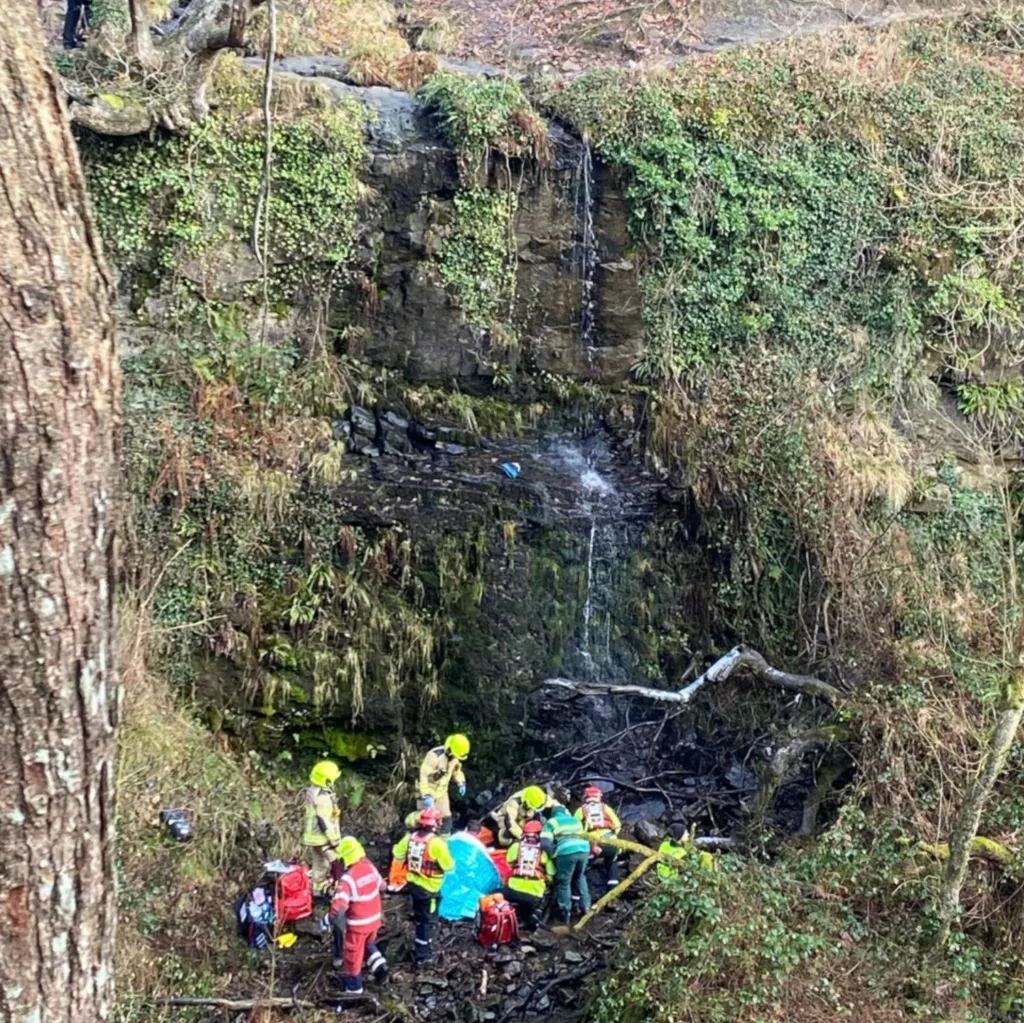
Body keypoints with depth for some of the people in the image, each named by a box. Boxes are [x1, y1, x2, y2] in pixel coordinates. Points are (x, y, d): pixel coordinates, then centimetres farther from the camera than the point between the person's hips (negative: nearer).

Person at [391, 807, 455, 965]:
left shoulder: (411, 837, -6)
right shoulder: (436, 842, -25)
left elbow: (397, 854, 7)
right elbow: (448, 866, -19)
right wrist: (451, 862, 2)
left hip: (412, 883, 6)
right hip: (428, 888, -6)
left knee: (419, 917, 23)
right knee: (428, 920, 6)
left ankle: (421, 946, 38)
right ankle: (422, 954, 10)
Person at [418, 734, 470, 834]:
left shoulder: (455, 756, -6)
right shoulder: (435, 756, -31)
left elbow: (456, 768, 16)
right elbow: (423, 775, -31)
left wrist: (461, 783, 3)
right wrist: (426, 795, -34)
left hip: (441, 792, 7)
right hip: (429, 791, -7)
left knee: (446, 818, 10)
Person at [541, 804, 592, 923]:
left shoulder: (551, 822, 18)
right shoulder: (575, 820, 33)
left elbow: (545, 843, 4)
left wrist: (554, 855, 16)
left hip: (567, 852, -5)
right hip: (584, 849, 5)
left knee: (564, 882, 10)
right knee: (580, 877, 28)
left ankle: (564, 913, 12)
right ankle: (585, 905, 31)